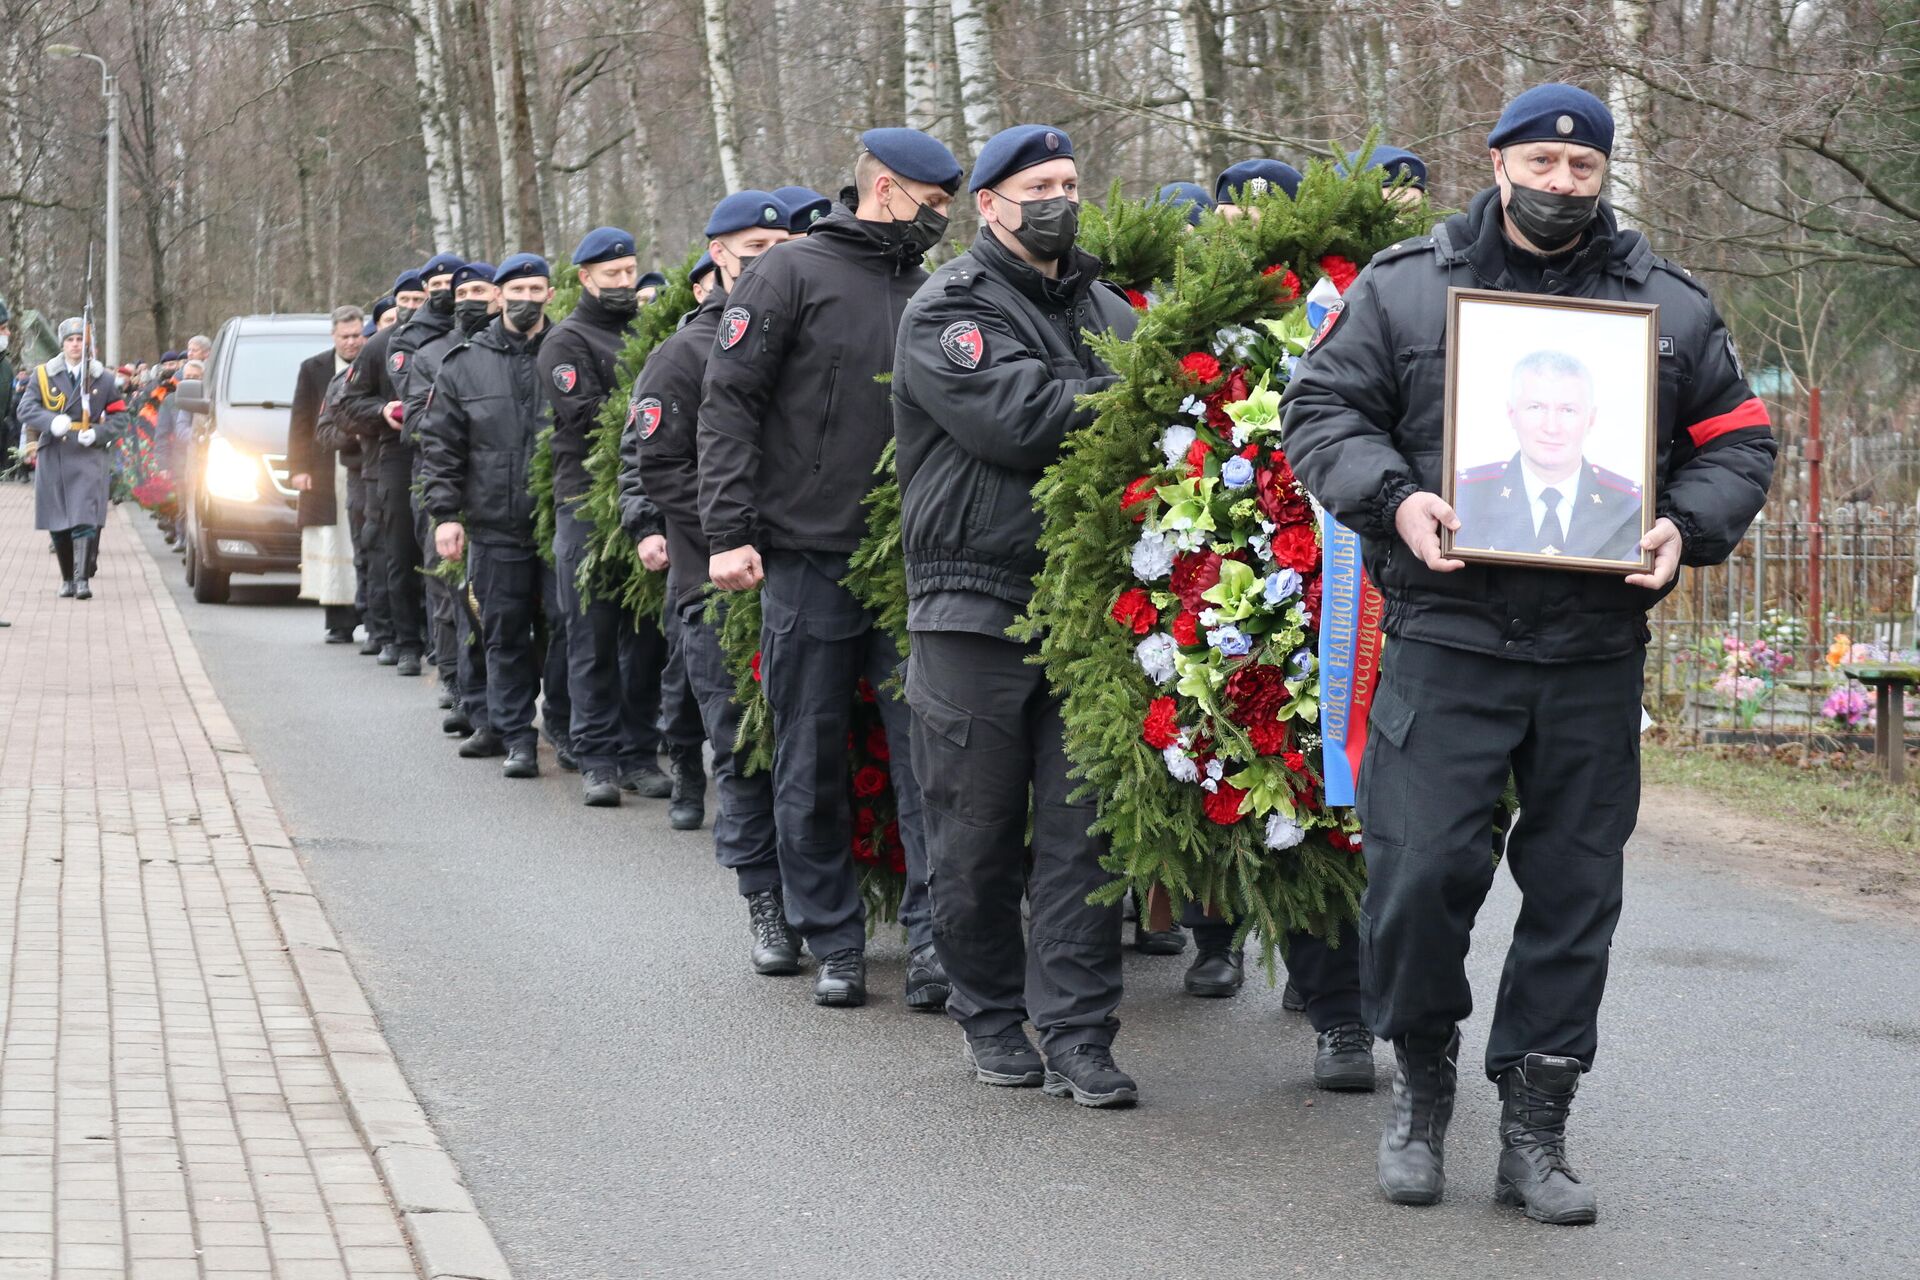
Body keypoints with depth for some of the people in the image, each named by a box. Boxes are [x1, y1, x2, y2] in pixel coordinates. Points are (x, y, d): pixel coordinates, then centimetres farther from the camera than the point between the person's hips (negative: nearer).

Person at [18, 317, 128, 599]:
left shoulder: (103, 378, 7)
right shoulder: (43, 375, 8)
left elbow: (119, 419, 9)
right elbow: (25, 409, -1)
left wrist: (97, 434, -10)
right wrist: (51, 421, -21)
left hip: (89, 457, -2)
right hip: (52, 457, 2)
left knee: (85, 519, -13)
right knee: (58, 524, 6)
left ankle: (83, 580, -14)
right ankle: (67, 579, 19)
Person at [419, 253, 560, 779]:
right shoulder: (464, 364, 8)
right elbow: (439, 444, 8)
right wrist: (444, 512, -1)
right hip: (495, 528, 1)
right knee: (505, 636, 5)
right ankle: (516, 738, 12)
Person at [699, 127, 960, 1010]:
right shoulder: (791, 274, -2)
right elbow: (729, 402, -5)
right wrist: (728, 532, -12)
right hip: (807, 561, -3)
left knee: (929, 752, -6)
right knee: (812, 761, 5)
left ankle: (931, 936, -3)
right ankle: (834, 943, 15)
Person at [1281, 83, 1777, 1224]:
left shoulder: (1672, 306, 10)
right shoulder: (1404, 286, 5)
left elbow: (1737, 442, 13)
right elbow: (1323, 409, 4)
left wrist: (1687, 528, -7)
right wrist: (1393, 498, -13)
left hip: (1597, 652, 2)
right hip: (1446, 640, -2)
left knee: (1575, 892, 6)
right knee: (1419, 872, -9)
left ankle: (1535, 1131, 17)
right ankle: (1423, 1078, 17)